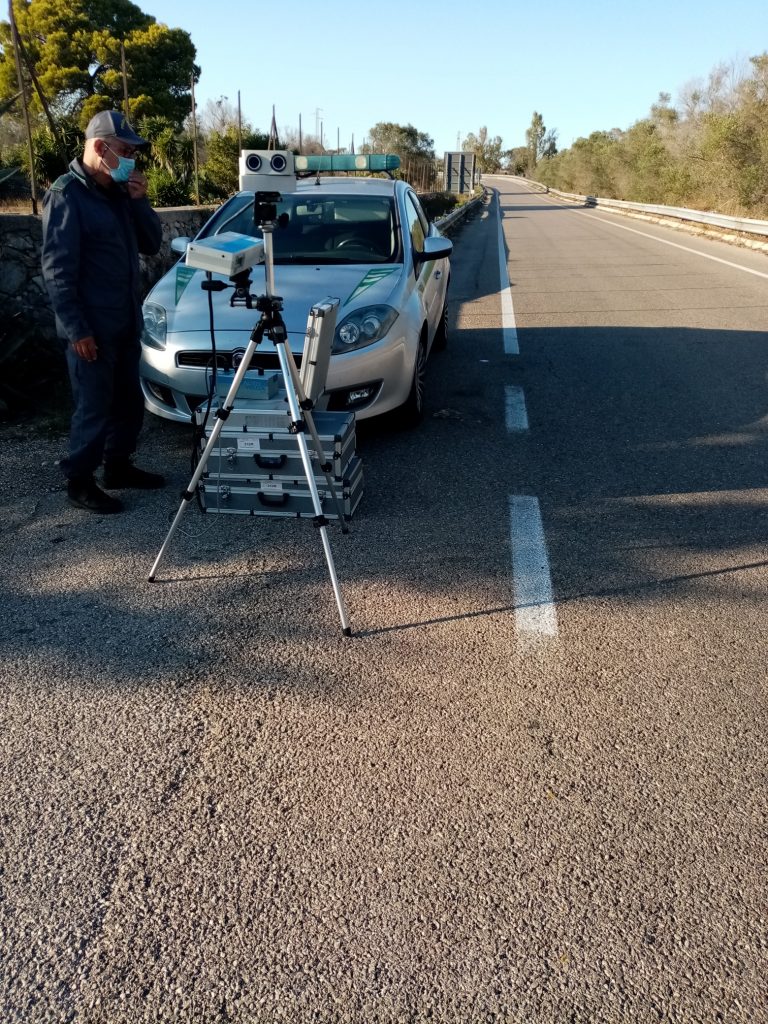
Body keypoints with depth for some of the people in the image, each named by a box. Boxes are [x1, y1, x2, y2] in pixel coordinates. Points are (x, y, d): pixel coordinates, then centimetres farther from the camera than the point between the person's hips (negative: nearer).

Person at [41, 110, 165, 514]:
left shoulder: (119, 193, 11)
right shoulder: (66, 195, -13)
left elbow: (152, 245, 13)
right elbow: (57, 270, -16)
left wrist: (140, 201, -3)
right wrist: (76, 329, -19)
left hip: (126, 323, 8)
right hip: (92, 328, -8)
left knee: (129, 403, 15)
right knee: (94, 408, -1)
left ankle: (118, 467, 30)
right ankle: (79, 483, 12)